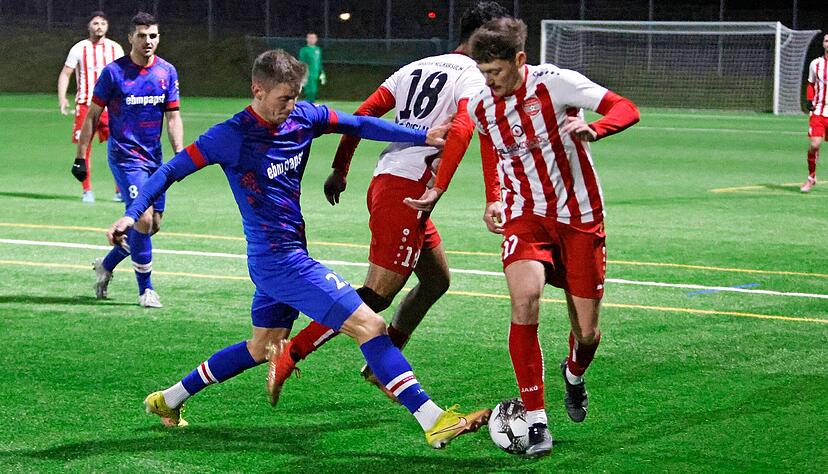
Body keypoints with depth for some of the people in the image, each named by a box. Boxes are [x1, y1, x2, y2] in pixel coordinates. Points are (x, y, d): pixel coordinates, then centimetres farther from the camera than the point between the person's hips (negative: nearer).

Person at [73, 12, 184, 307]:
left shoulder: (167, 72, 4)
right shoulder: (113, 72, -9)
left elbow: (173, 117, 7)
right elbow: (93, 115, -2)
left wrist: (180, 154, -6)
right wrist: (80, 157, -4)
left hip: (154, 158, 6)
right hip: (124, 156, -6)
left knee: (153, 224, 8)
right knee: (143, 219, -15)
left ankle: (106, 265, 30)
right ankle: (145, 289, -1)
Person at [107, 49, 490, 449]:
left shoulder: (303, 117, 2)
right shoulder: (233, 136, -15)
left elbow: (359, 125, 8)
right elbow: (173, 170, -9)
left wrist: (424, 136, 0)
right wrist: (132, 213, -19)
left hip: (289, 255, 9)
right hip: (279, 260, -9)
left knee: (263, 348, 24)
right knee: (369, 326, -14)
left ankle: (168, 400, 35)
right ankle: (434, 422, -16)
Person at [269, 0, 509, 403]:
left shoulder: (416, 68, 20)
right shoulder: (473, 77, -4)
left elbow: (364, 114, 17)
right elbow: (461, 128, -22)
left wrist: (340, 169, 22)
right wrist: (437, 192, -26)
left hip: (385, 183, 9)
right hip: (407, 190, -9)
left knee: (437, 280, 21)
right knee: (377, 294, -8)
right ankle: (288, 355, -11)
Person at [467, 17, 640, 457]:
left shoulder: (554, 82, -17)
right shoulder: (481, 108, -2)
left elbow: (626, 109, -19)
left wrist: (592, 128, -40)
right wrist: (493, 199, 4)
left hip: (579, 217, -2)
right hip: (525, 216, 2)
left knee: (587, 331, 2)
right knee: (524, 298, -26)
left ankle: (574, 374, 42)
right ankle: (535, 420, -18)